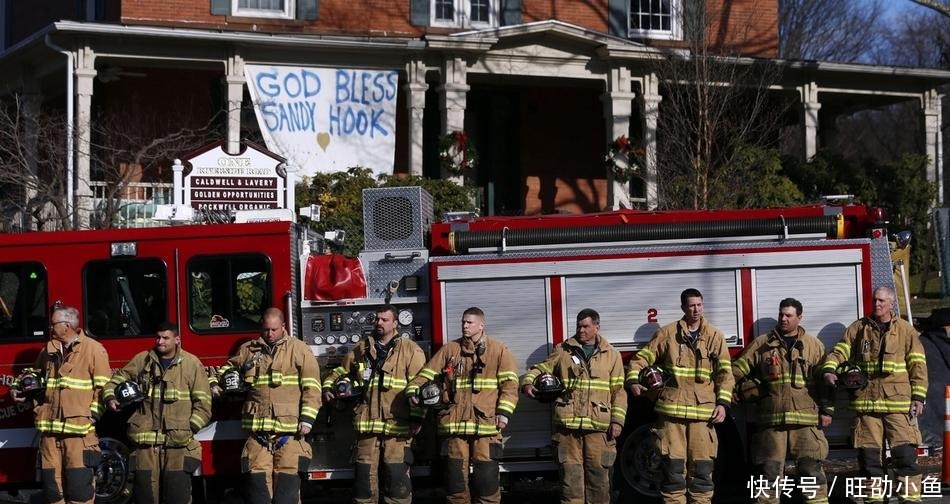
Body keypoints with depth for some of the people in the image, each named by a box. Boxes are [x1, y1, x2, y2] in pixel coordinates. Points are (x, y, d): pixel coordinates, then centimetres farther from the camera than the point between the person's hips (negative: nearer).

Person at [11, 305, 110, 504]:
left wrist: (94, 414, -12)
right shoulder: (48, 351, 17)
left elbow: (103, 387, -4)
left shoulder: (93, 349, -1)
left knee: (79, 486, -8)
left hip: (80, 428, -6)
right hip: (50, 428, 6)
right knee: (52, 483, 7)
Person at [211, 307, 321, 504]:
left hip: (289, 431, -3)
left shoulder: (299, 350, 5)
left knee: (287, 487, -5)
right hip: (258, 429, 3)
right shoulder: (248, 350, 15)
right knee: (258, 482, 0)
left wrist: (307, 418, -10)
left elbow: (311, 387, -1)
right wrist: (215, 383, 14)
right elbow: (228, 367, 34)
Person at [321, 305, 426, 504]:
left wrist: (416, 417, -11)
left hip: (397, 425, -4)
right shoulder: (361, 349, 16)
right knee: (365, 475, 6)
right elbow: (341, 372, 28)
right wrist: (328, 387, 9)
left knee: (397, 476, -5)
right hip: (366, 423, 4)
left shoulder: (410, 349, 2)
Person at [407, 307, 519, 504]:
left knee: (486, 476, -4)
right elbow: (426, 374, 11)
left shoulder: (499, 350, 6)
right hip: (455, 423, 2)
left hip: (486, 422, -2)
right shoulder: (449, 349, 14)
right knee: (455, 473, 4)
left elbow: (510, 383, 0)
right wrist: (413, 390, -7)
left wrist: (504, 411, -11)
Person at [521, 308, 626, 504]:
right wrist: (528, 381, -10)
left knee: (598, 473, 1)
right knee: (570, 474, 0)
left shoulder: (611, 355, 9)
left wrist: (617, 420, -2)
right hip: (567, 424, 0)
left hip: (598, 426, 0)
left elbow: (618, 391, 7)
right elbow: (541, 368, 12)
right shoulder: (563, 351, 11)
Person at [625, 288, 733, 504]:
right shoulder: (667, 333, 8)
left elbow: (725, 373, 5)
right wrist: (633, 380, -4)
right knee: (673, 465, -1)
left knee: (702, 467, 1)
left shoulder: (715, 336, 9)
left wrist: (722, 403, -5)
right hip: (671, 408, -1)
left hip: (703, 410, 1)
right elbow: (642, 358, 12)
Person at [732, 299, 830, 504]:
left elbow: (825, 380, 8)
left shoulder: (813, 345, 10)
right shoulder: (761, 345, 10)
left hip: (806, 419, -1)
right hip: (772, 418, 1)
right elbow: (737, 370, 10)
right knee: (770, 468, 3)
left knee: (811, 467, -2)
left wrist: (827, 410, 3)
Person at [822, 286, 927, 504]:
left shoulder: (905, 330, 7)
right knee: (869, 454, 4)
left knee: (905, 452, -6)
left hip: (898, 403, -2)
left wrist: (918, 397, -2)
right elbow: (839, 351, 8)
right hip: (866, 402, 2)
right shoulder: (858, 328, 11)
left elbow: (917, 365, 5)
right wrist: (829, 369, -13)